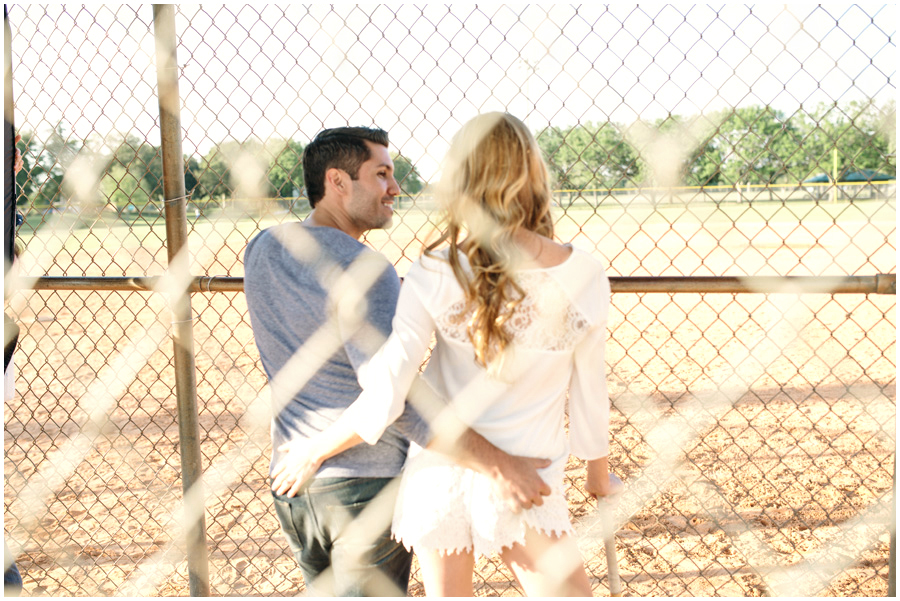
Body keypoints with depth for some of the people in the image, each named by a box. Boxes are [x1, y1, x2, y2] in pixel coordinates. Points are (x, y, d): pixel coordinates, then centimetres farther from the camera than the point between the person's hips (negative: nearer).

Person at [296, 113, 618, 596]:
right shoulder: (584, 276, -13)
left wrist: (311, 452, -1)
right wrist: (599, 472, 14)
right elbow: (589, 394, -3)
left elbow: (381, 402, -17)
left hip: (437, 475, 2)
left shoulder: (433, 275, -14)